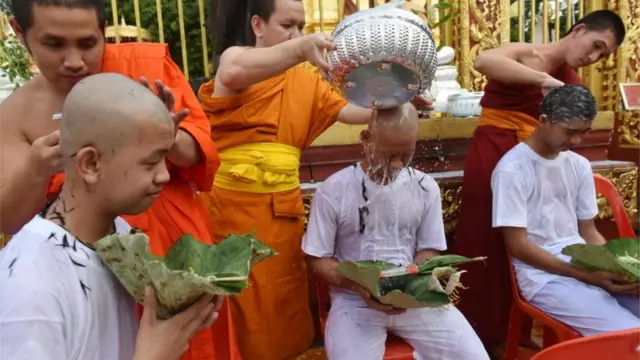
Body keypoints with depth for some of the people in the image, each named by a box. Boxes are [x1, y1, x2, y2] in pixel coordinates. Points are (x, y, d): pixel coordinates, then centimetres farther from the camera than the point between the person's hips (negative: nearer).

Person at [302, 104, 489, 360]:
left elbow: (429, 250, 9)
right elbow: (319, 259, -3)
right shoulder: (333, 191, -8)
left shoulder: (425, 187, 2)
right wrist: (359, 286, -19)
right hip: (355, 300, -3)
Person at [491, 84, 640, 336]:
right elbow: (518, 245, -14)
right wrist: (585, 276, -19)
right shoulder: (512, 170, -13)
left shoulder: (579, 165, 9)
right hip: (544, 276, -7)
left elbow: (588, 232, 14)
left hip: (585, 263, 7)